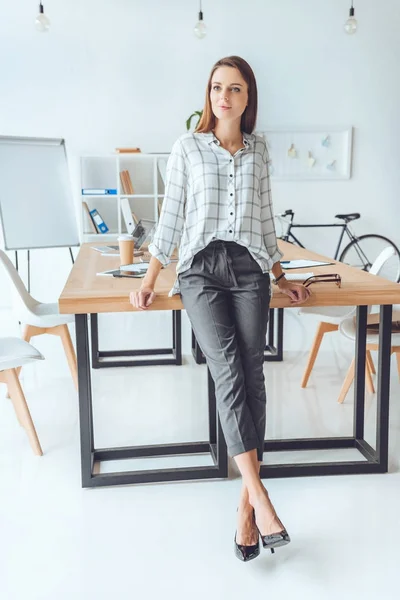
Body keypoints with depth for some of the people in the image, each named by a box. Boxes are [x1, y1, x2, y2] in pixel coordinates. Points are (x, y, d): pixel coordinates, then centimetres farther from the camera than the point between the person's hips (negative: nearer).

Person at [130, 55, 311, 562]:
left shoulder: (259, 149, 16)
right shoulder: (187, 147, 9)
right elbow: (171, 217, 8)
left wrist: (281, 277, 18)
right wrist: (149, 281, 4)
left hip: (250, 269, 2)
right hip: (201, 268, -2)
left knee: (250, 374, -11)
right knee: (228, 370, -21)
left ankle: (246, 503, -6)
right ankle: (259, 496, -21)